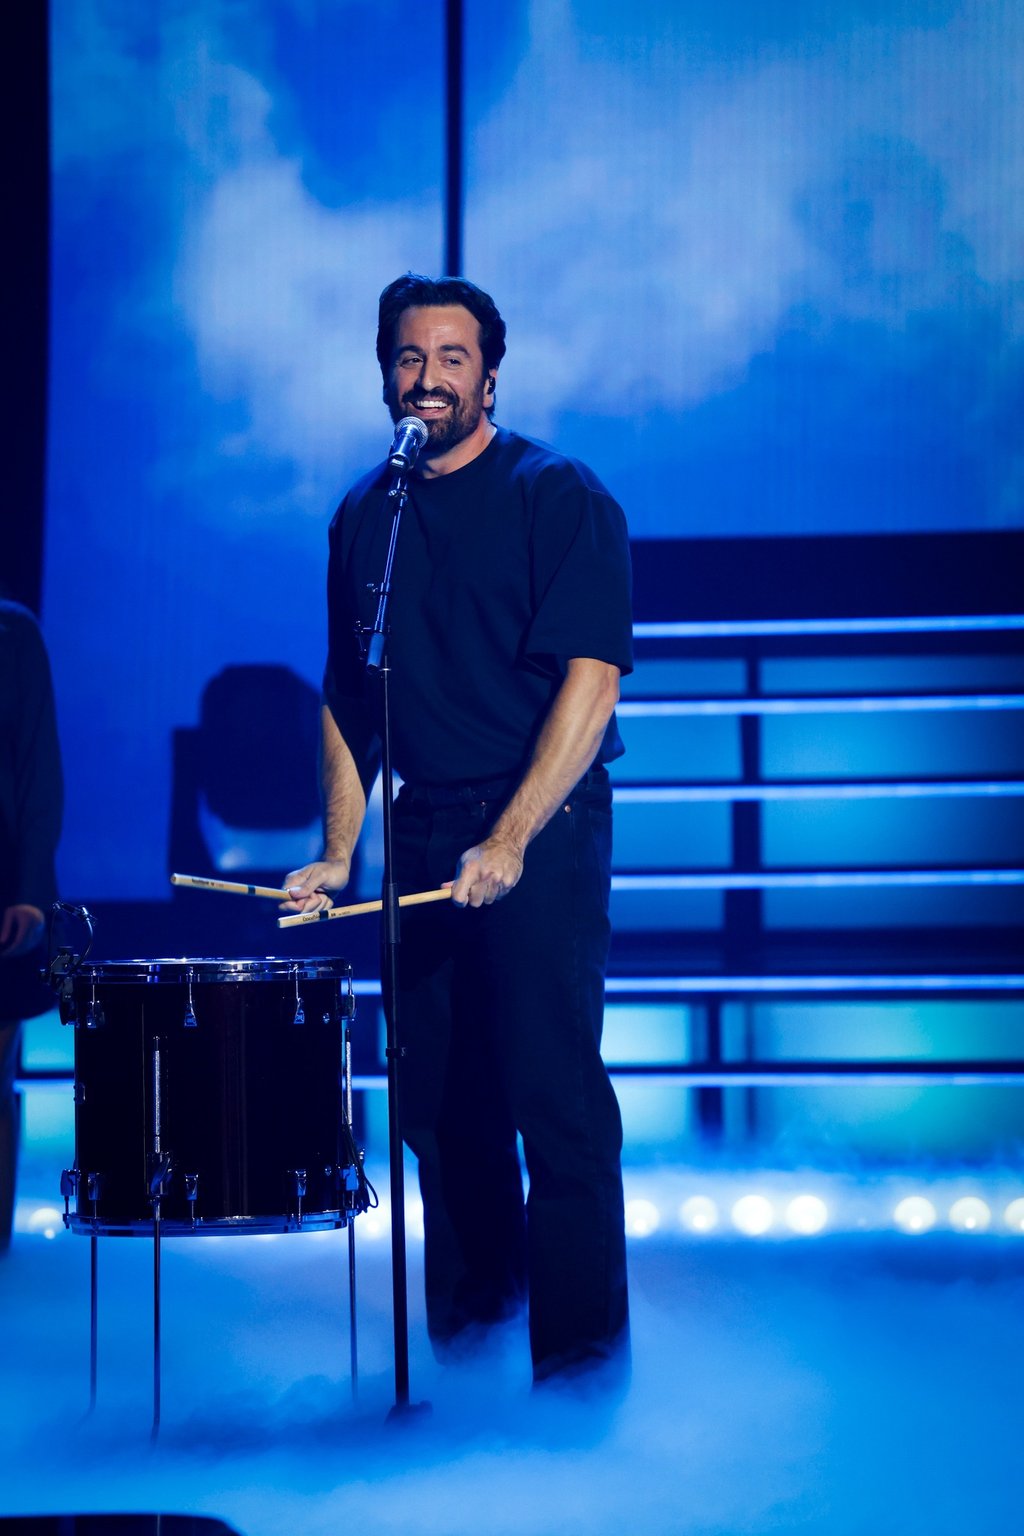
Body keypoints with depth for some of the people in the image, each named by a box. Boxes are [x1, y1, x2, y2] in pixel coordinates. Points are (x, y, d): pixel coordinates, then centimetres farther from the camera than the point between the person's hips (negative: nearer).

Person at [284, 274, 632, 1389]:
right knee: (436, 1100, 7)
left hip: (540, 832, -5)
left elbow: (591, 678, -13)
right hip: (418, 837, 6)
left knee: (554, 1095, -8)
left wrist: (510, 840, -21)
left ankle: (583, 1361, -3)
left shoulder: (558, 497, -4)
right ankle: (463, 1344, 18)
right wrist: (338, 854, 7)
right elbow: (346, 700, 17)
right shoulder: (364, 516, 13)